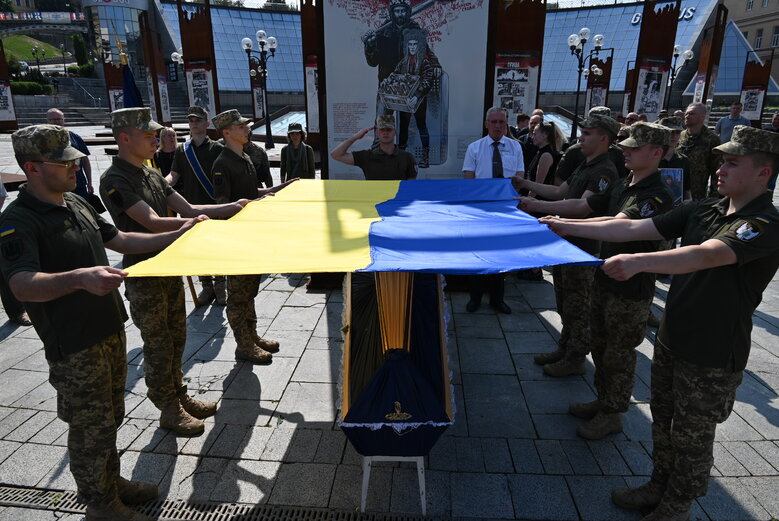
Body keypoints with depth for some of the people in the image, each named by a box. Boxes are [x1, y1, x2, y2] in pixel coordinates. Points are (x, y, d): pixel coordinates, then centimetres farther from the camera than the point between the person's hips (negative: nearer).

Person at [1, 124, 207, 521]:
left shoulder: (77, 203, 8)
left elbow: (120, 241, 16)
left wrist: (178, 234, 11)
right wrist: (79, 278, -50)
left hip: (110, 329, 8)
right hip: (73, 345, -8)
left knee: (111, 416, 22)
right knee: (90, 427, 8)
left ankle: (111, 481, 42)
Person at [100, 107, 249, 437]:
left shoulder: (151, 174, 10)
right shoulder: (115, 180, -17)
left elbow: (187, 208, 7)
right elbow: (152, 222, -26)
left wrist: (232, 207, -3)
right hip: (144, 275, -8)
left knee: (176, 337, 17)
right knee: (158, 344, 4)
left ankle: (179, 397, 33)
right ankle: (169, 411, 19)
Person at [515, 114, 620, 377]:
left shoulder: (604, 171, -19)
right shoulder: (585, 166, 13)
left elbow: (583, 206, -31)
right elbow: (560, 192, 21)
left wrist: (538, 205, -35)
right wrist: (526, 184, 17)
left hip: (584, 249, -10)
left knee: (578, 307, 3)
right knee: (564, 305, 19)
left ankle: (575, 360, 18)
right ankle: (564, 349, 33)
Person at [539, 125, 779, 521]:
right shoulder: (703, 210, 3)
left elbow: (706, 254, -38)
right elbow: (633, 228, -2)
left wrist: (640, 262, -53)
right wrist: (569, 227, -9)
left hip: (713, 355, -6)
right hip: (671, 339, 7)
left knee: (691, 439, 12)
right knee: (662, 422, 21)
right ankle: (659, 487, 43)